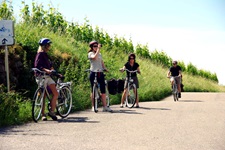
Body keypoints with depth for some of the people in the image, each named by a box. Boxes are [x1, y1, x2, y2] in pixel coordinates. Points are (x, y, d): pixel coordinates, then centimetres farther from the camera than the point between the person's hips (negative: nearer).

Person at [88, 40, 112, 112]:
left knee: (103, 90, -2)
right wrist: (98, 49, -19)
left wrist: (105, 68, 1)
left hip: (100, 73, 5)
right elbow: (95, 57, -21)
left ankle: (105, 107, -2)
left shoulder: (100, 54, 18)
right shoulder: (90, 54, 1)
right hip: (93, 73, -5)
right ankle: (93, 106, 10)